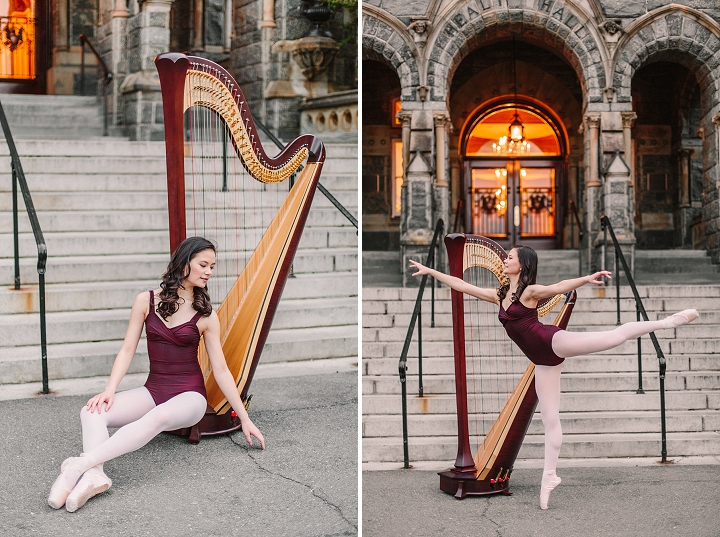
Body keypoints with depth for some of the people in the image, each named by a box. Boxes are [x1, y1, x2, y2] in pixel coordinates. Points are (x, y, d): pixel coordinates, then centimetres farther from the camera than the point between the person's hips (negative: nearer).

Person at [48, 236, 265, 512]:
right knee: (93, 412, -25)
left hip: (188, 396, -3)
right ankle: (93, 475, -49)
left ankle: (81, 464, -49)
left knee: (158, 417, -39)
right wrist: (110, 390, -13)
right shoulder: (147, 301, 3)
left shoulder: (206, 316, 0)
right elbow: (127, 350, 2)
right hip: (153, 390, 3)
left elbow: (221, 370, 2)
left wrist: (244, 418, -1)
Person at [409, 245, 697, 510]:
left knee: (615, 335, -22)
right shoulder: (499, 295, 15)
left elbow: (558, 287, -21)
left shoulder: (530, 291, -4)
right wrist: (430, 271, 21)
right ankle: (549, 476, 8)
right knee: (550, 418, 6)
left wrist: (587, 278, -38)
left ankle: (667, 321, -17)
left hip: (554, 342, -6)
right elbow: (463, 286, 20)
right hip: (543, 360, 6)